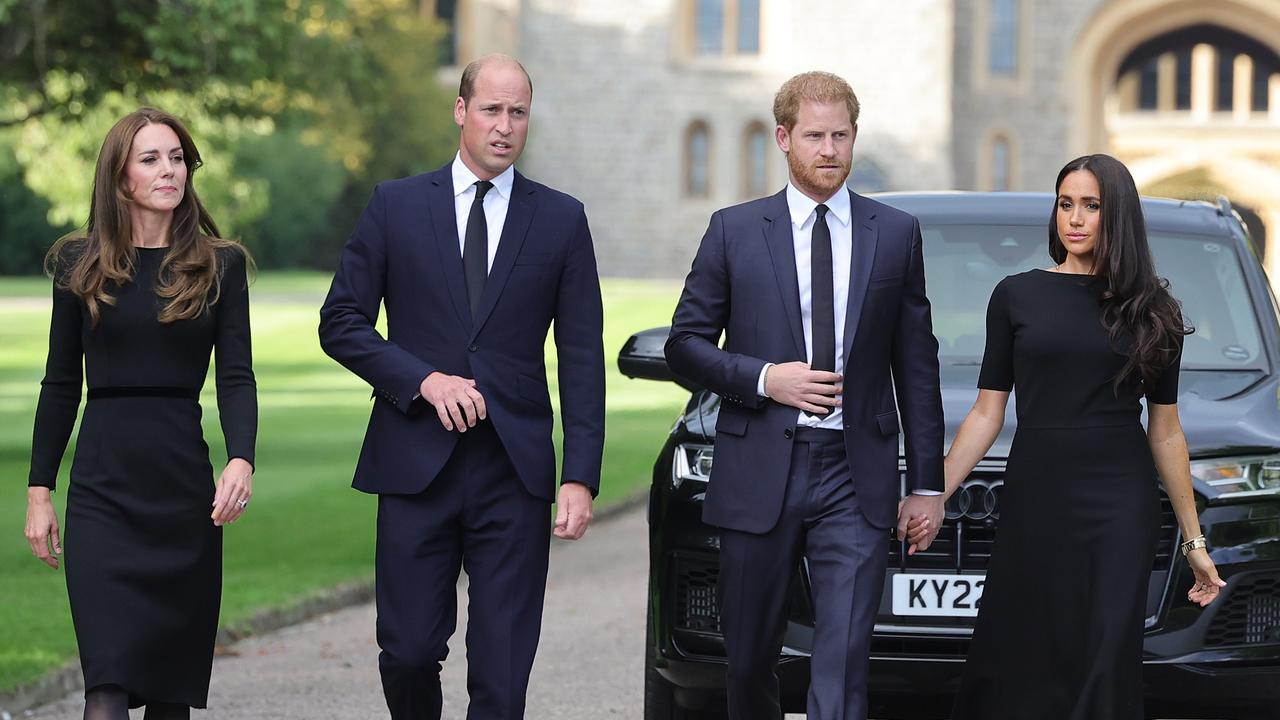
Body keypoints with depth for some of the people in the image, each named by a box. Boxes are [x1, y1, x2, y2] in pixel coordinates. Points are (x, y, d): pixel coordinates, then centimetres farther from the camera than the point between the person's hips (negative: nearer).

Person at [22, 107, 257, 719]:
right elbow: (60, 384, 10)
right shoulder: (80, 264, 7)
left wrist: (241, 461, -19)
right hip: (102, 490, -1)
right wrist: (39, 491, 5)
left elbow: (236, 377, -1)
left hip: (185, 486, 1)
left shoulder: (220, 266, 5)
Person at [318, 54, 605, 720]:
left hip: (514, 471, 0)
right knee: (409, 651, 1)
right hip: (416, 462, 0)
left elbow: (582, 358, 4)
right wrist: (423, 379, -11)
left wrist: (581, 476, -5)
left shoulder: (561, 219, 7)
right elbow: (341, 322, 4)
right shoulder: (396, 205, 6)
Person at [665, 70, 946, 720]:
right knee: (749, 658, 10)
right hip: (759, 475, 1)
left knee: (843, 661, -10)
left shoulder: (896, 234, 8)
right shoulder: (735, 230, 5)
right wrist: (763, 378, -11)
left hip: (856, 478, 0)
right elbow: (685, 344, 6)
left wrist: (927, 483, 6)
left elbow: (916, 365, 9)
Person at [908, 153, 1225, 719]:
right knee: (1016, 661, 0)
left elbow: (1165, 431, 10)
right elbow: (987, 413, 5)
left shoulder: (1151, 310, 6)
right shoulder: (1017, 296, 5)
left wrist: (1193, 540, 10)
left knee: (1103, 665, -4)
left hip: (1120, 508, 0)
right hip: (1034, 502, 0)